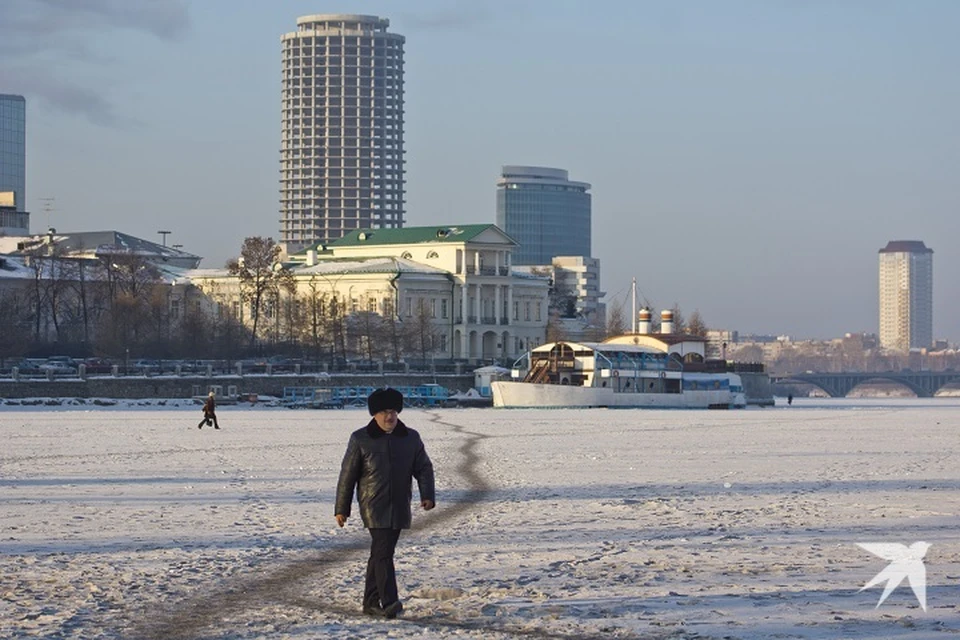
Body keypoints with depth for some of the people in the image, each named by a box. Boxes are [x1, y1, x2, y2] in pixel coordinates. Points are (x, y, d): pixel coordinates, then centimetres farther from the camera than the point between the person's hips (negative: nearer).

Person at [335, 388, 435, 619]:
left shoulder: (411, 438, 9)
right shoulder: (360, 439, 0)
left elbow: (424, 468, 9)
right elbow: (347, 475, 3)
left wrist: (427, 495, -9)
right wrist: (341, 508, 4)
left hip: (399, 508, 4)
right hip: (373, 507, -4)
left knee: (380, 553, 10)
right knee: (383, 551, -16)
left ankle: (371, 602, 18)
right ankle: (389, 602, -23)